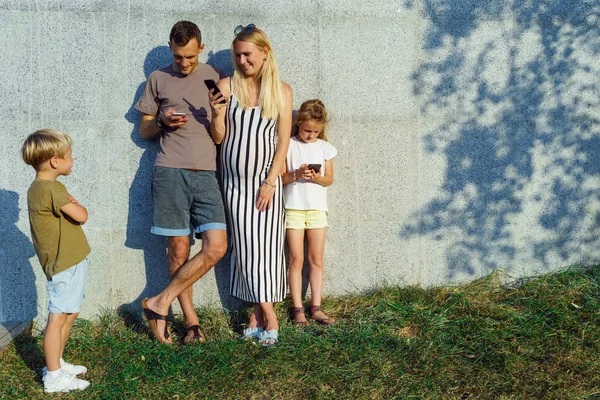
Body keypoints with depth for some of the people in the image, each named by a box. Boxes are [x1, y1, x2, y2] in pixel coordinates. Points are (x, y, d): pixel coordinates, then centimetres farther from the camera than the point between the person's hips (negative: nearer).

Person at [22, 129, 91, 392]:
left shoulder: (37, 189, 13)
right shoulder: (51, 188, -20)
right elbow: (80, 216, -20)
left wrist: (70, 204, 0)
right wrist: (77, 206, -1)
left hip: (70, 261, 10)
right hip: (63, 264, -10)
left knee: (69, 314, 20)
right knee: (58, 317, -3)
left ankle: (56, 363, 32)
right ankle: (53, 377, 5)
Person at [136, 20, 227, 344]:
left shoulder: (214, 78, 12)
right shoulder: (158, 79, 10)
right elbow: (144, 131, 15)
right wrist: (162, 121, -6)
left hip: (205, 174, 2)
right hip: (170, 173, -1)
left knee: (216, 247, -10)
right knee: (178, 250, -1)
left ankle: (161, 303, 1)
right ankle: (191, 320, 12)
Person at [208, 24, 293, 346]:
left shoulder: (281, 90, 1)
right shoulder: (227, 87, -1)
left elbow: (283, 140, -1)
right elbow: (219, 138, 2)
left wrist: (270, 182, -8)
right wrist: (217, 113, -17)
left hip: (267, 181, 0)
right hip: (236, 182, 0)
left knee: (267, 248, -1)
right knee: (247, 248, 0)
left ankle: (258, 314, 9)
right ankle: (268, 318, 8)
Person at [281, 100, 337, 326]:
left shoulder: (324, 147, 8)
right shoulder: (288, 145, 1)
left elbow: (329, 179, 5)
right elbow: (280, 177, -2)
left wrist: (316, 178, -16)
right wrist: (296, 175, -21)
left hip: (317, 207, 2)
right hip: (294, 207, -2)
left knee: (316, 259, 4)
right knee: (296, 259, -2)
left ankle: (316, 307, 10)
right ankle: (298, 309, 3)